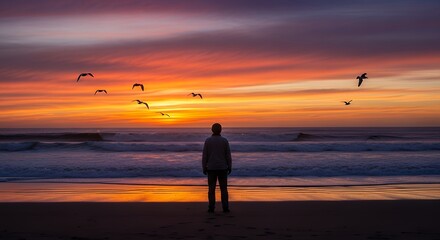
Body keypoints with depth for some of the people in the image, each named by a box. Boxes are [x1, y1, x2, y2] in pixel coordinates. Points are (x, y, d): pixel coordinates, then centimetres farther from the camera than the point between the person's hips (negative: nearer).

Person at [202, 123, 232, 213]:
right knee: (223, 188, 6)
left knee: (211, 188, 5)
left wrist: (204, 168, 2)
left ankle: (211, 208, 3)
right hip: (222, 168, 0)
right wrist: (230, 167, 5)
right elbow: (228, 155, -4)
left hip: (211, 168, 0)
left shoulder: (208, 140, -5)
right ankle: (225, 208, 3)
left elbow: (205, 155, -5)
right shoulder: (225, 140, -5)